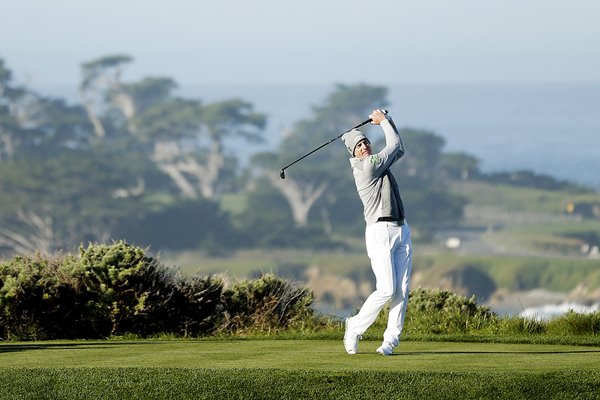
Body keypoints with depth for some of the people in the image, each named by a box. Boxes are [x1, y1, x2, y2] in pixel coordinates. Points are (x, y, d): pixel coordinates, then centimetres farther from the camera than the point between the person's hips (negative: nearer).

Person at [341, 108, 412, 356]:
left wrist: (386, 120, 19)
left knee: (402, 290, -2)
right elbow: (394, 145, -1)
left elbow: (399, 150, 27)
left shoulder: (376, 162, 16)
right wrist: (384, 121, 13)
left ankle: (391, 340, -2)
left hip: (402, 231, 8)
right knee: (387, 290, -13)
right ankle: (354, 329, 4)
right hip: (380, 231, -8)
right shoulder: (366, 166, -10)